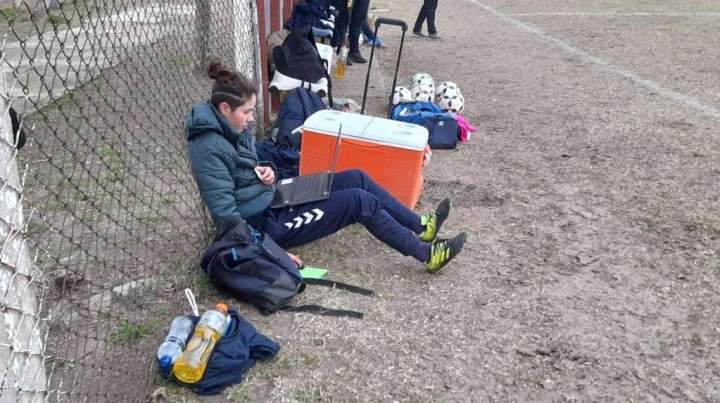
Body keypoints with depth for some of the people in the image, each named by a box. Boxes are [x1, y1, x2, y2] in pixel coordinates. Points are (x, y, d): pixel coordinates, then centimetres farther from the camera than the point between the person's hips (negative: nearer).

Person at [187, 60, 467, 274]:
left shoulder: (235, 127, 3)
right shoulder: (210, 149, -25)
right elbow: (227, 217, -25)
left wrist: (264, 172, -4)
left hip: (271, 199, 9)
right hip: (262, 223, -9)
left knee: (356, 178, 0)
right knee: (359, 201, -16)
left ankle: (420, 226, 9)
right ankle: (426, 254, -7)